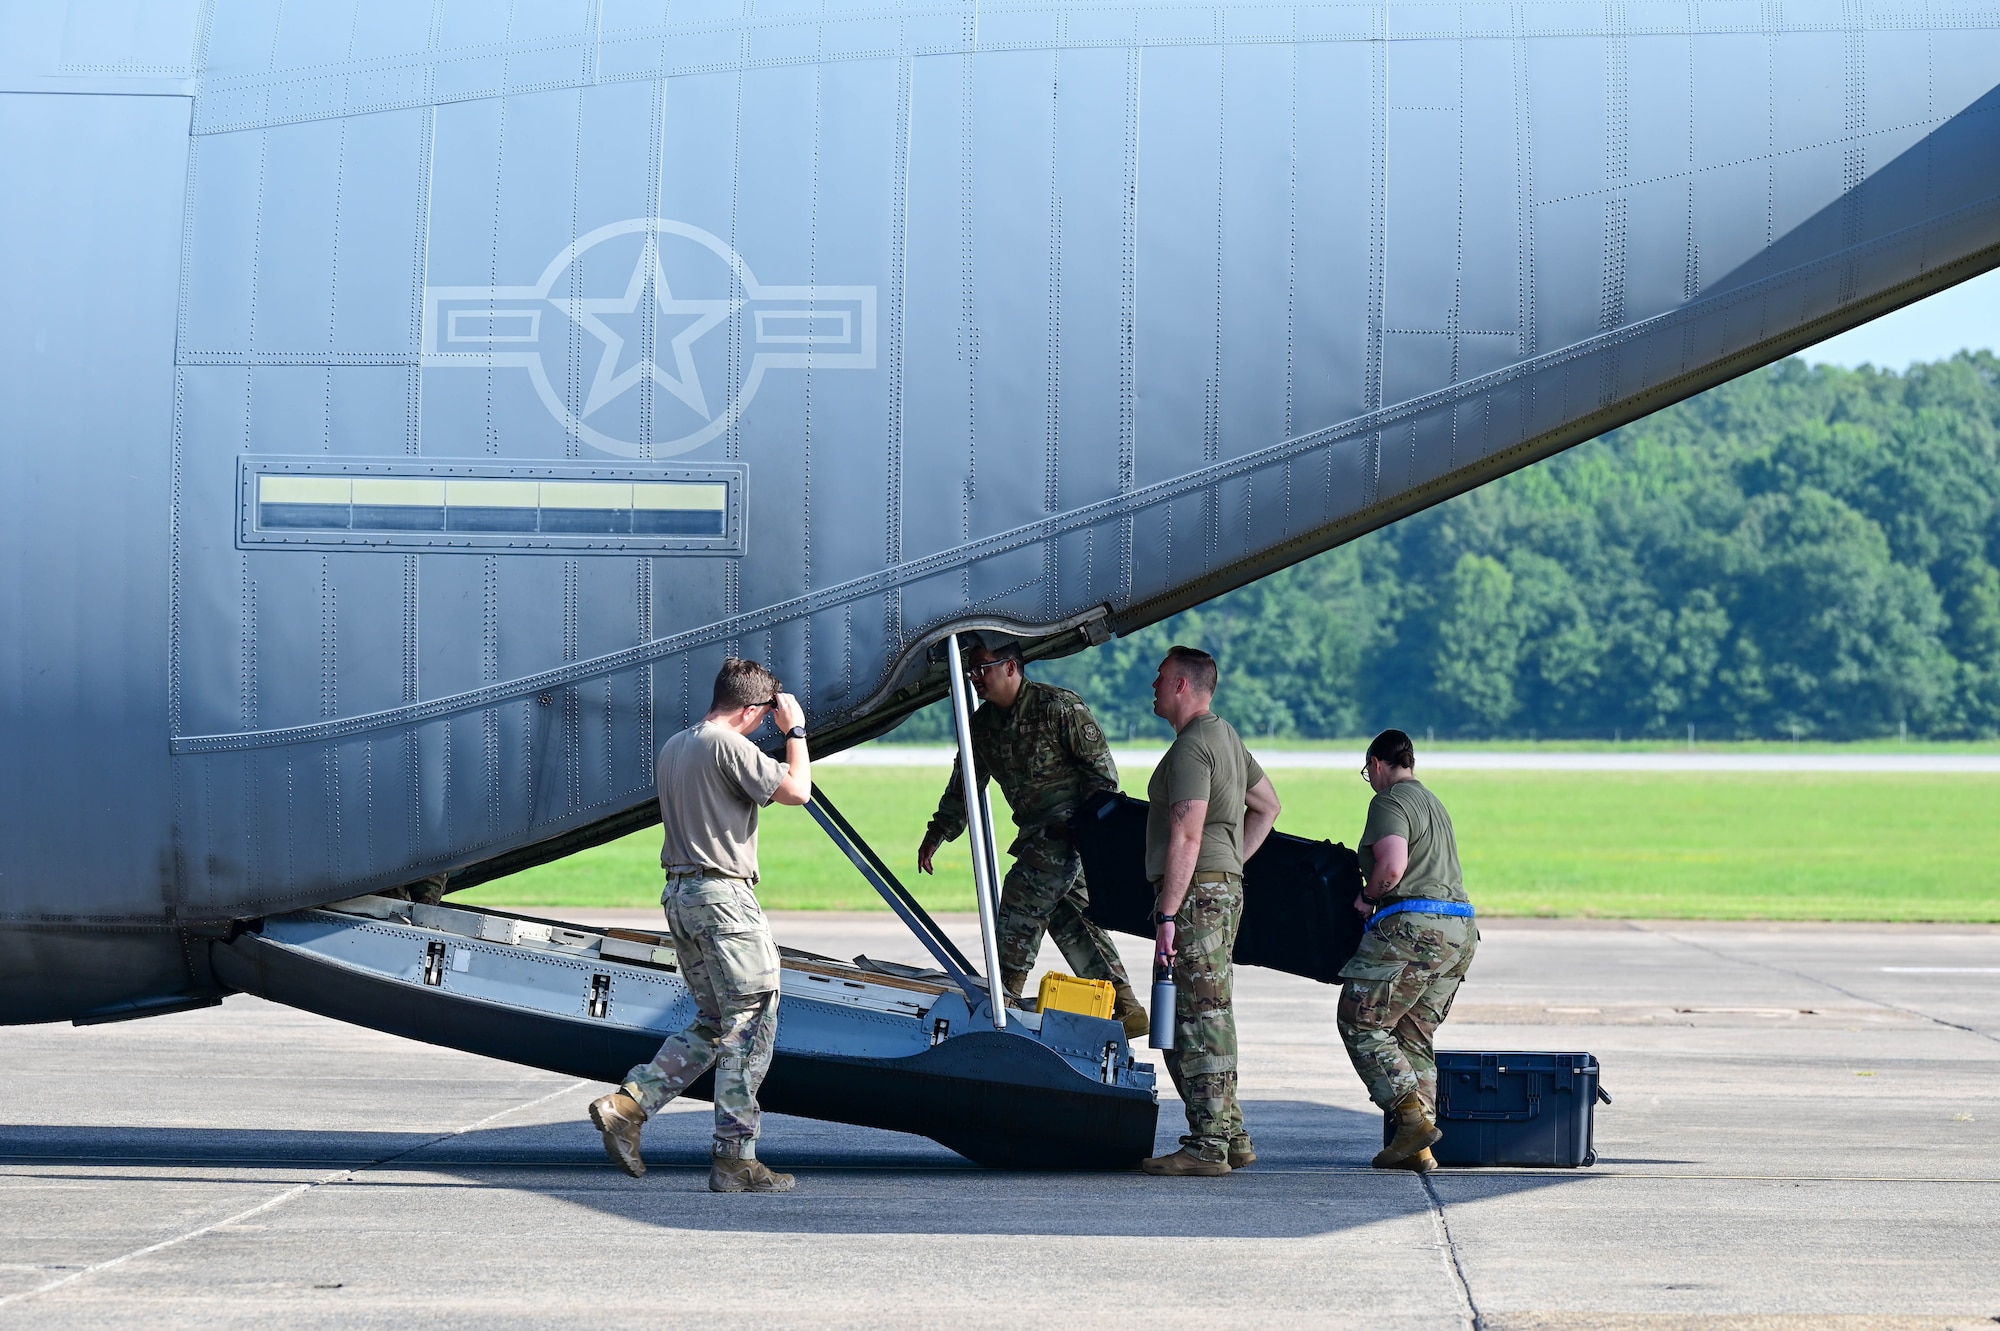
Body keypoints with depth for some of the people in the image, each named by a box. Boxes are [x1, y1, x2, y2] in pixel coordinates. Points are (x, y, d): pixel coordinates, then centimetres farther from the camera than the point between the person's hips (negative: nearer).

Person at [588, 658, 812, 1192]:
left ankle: (626, 1105, 3)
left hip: (679, 896, 9)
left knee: (713, 1022, 16)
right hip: (723, 896, -9)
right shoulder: (728, 746, -14)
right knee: (751, 1024, -3)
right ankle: (734, 1158, -4)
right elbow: (797, 789, -11)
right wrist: (795, 731, 1)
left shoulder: (673, 746, 14)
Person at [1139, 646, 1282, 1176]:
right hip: (1225, 888, 10)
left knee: (1198, 1020, -10)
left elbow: (1187, 838, -21)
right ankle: (1230, 1137, 17)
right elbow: (1267, 805, 30)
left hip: (1197, 893, -10)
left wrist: (1168, 917, -22)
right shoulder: (1225, 736, 18)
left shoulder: (1192, 748, -14)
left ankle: (1207, 1147, -11)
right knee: (1204, 1019, 14)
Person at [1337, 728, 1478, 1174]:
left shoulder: (1389, 803, -5)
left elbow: (1392, 867, -19)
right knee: (1413, 1035, 10)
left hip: (1413, 928, -9)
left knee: (1360, 1022, -3)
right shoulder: (1433, 804, 25)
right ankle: (1418, 1149, 1)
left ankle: (1413, 1115, -15)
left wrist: (1366, 898, -2)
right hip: (1459, 932, 9)